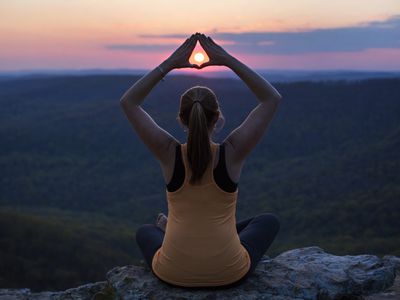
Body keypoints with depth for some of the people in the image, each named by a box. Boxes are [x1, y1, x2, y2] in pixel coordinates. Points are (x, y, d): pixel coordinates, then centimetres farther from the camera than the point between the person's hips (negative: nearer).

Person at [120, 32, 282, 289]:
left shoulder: (170, 153, -12)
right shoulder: (232, 153, -14)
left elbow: (129, 102, -1)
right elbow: (273, 99, -4)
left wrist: (170, 63, -6)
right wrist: (228, 60, -7)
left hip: (174, 274, 1)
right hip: (230, 274, 0)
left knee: (145, 232, 35)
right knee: (269, 221, 31)